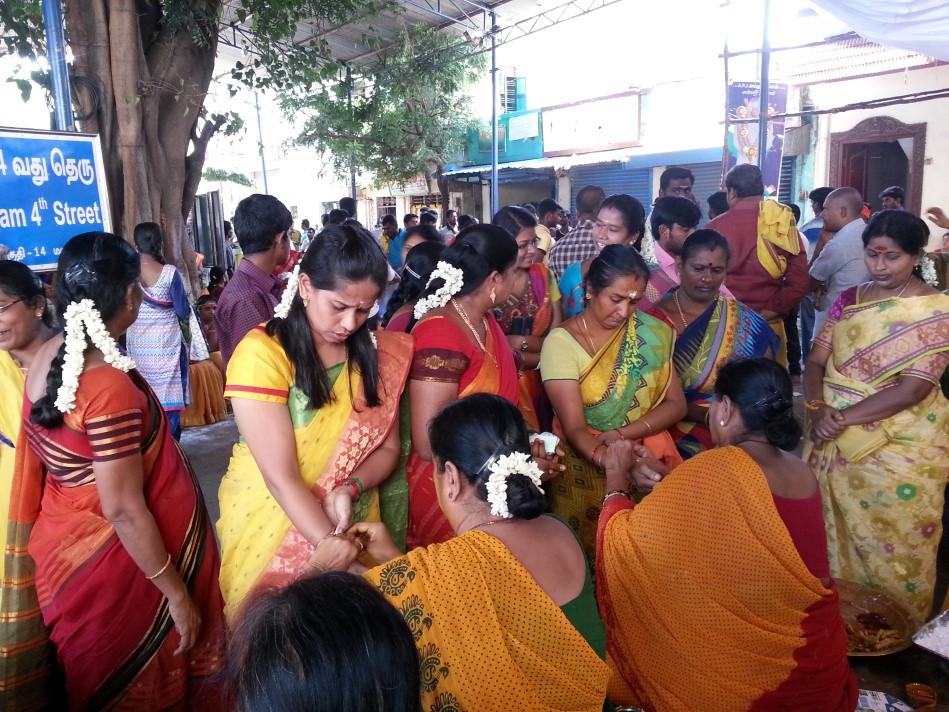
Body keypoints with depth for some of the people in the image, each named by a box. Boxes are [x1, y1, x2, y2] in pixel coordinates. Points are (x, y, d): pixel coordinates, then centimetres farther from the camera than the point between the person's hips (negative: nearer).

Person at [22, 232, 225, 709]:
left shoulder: (47, 356, -5)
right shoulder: (110, 387, -31)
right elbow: (124, 511, -27)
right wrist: (178, 593, -17)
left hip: (63, 541, 8)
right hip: (109, 563, -8)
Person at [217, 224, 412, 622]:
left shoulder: (377, 353, -3)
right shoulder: (262, 353, -19)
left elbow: (387, 447, -1)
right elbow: (281, 478, -23)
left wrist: (350, 489, -20)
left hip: (352, 527, 4)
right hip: (272, 531, -4)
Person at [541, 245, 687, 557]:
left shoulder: (651, 332, 1)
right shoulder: (561, 342, -11)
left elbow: (676, 404, 2)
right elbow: (575, 428, -15)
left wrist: (622, 434, -14)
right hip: (588, 467, -2)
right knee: (594, 550, -15)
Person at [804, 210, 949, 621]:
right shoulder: (848, 300, 5)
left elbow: (914, 387, -19)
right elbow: (816, 362, 1)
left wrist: (844, 417, -24)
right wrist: (819, 409, -18)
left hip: (900, 451, -4)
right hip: (835, 443, 4)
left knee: (890, 546, 8)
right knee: (834, 537, 16)